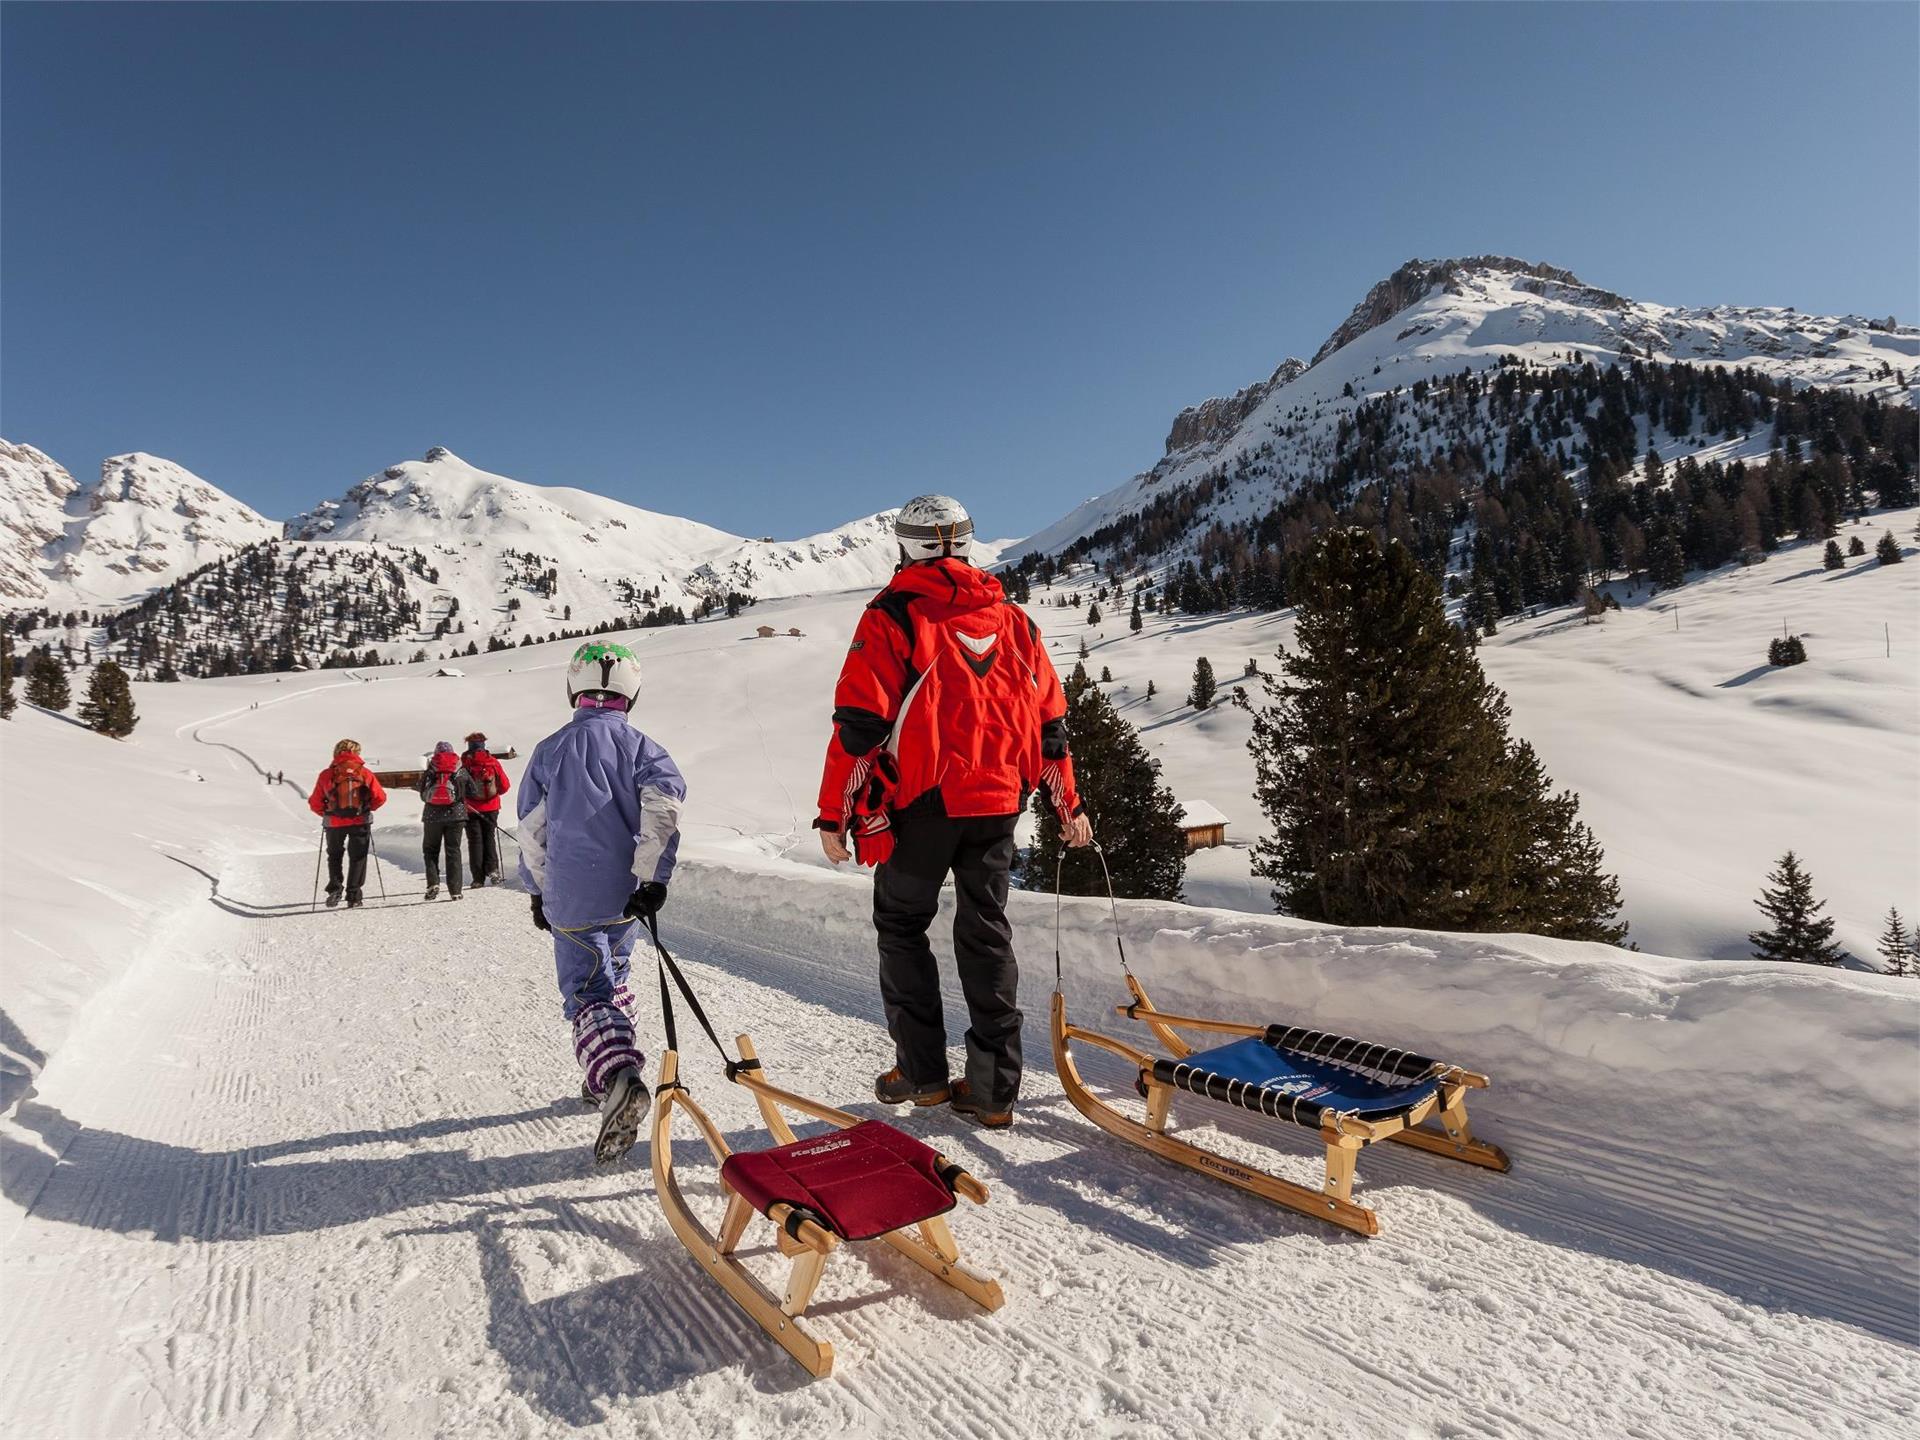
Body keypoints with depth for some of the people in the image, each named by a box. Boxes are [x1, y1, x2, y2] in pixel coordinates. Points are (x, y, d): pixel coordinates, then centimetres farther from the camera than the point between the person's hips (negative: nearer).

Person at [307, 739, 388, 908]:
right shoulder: (364, 773, 1)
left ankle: (335, 889, 4)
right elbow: (380, 797, -2)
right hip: (360, 822, -1)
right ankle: (353, 896, 2)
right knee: (357, 858, 8)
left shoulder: (326, 774, 4)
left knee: (334, 856, 20)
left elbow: (315, 803, 5)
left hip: (334, 823, 1)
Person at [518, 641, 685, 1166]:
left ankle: (618, 1077, -28)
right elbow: (663, 811, -15)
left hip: (571, 900, -1)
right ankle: (605, 1079, 31)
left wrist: (540, 892, 18)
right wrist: (652, 879, -12)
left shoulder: (551, 749, 4)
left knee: (588, 994, -4)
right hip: (626, 896, 1)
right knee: (613, 981, 22)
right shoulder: (641, 746, -1)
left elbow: (532, 829, 8)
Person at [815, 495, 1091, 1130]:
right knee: (986, 932, 11)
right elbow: (1050, 721, 13)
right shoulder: (1012, 618, 11)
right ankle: (993, 1087, 12)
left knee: (901, 925, 13)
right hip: (999, 799, 4)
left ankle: (921, 1070, 15)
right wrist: (1068, 804, 20)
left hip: (922, 800, -4)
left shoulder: (893, 615, -3)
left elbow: (859, 723, -9)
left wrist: (834, 812, -4)